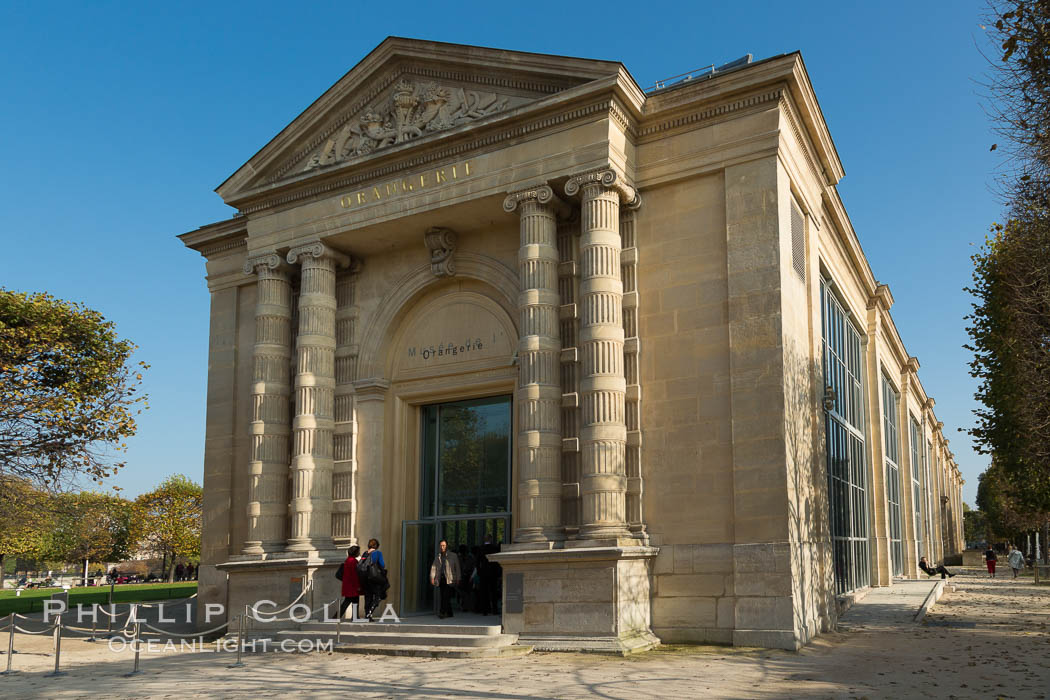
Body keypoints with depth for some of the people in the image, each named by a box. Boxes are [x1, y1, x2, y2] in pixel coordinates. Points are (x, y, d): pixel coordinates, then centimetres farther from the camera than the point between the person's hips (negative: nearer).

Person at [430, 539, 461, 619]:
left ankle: (443, 612, -21)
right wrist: (432, 577, -4)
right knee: (444, 597, 6)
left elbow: (457, 568, 5)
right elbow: (434, 567, 9)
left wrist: (457, 579, 1)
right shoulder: (438, 557, 14)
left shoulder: (453, 556, 4)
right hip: (441, 579, 5)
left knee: (446, 596, -16)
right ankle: (449, 613, 16)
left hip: (449, 579, -4)